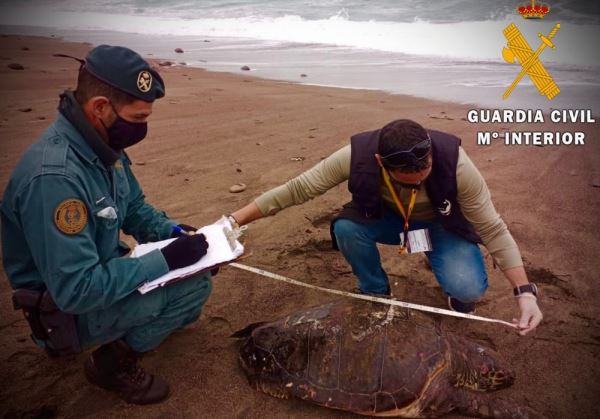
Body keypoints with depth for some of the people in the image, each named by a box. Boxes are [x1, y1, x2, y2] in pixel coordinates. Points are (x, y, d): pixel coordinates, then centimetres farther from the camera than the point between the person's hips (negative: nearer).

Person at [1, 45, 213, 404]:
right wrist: (165, 260, -29)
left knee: (197, 263, 4)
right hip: (66, 308, -8)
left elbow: (135, 207, 10)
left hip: (101, 272, 8)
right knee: (193, 285, -21)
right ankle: (115, 360, -1)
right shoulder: (55, 176, -34)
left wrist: (174, 232, -8)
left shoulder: (102, 144, -5)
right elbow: (76, 291, -33)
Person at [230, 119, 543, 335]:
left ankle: (459, 293, 12)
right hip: (387, 218, 2)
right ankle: (376, 294, -1)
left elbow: (493, 229, -25)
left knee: (468, 288, -29)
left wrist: (525, 291, -32)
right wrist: (235, 220, -28)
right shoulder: (358, 155, -34)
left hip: (443, 226, -1)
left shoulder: (455, 163, -35)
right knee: (345, 227, -31)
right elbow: (297, 189, -27)